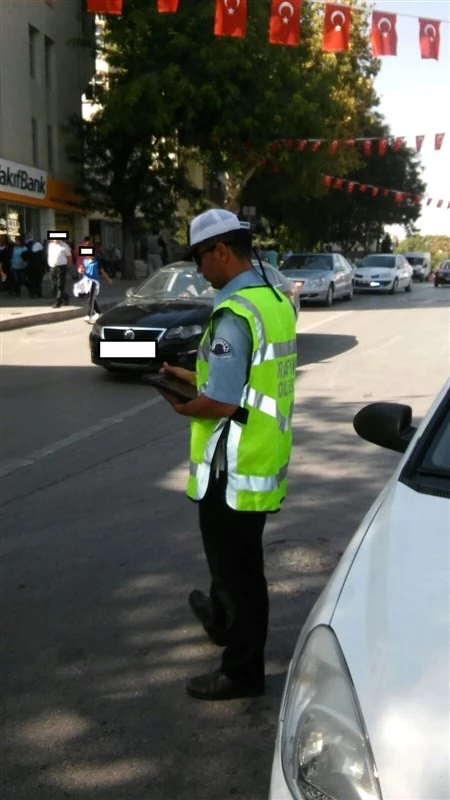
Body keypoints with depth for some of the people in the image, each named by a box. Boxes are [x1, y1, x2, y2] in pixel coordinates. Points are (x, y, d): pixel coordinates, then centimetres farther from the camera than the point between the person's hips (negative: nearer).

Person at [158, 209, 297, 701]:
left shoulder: (234, 313, -23)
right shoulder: (276, 300, 6)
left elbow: (222, 404, -25)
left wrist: (182, 407, -6)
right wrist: (195, 378, 14)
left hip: (235, 467, -9)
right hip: (265, 458, 9)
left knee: (237, 565, 6)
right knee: (232, 553, 28)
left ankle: (243, 671, 21)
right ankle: (221, 618, 50)